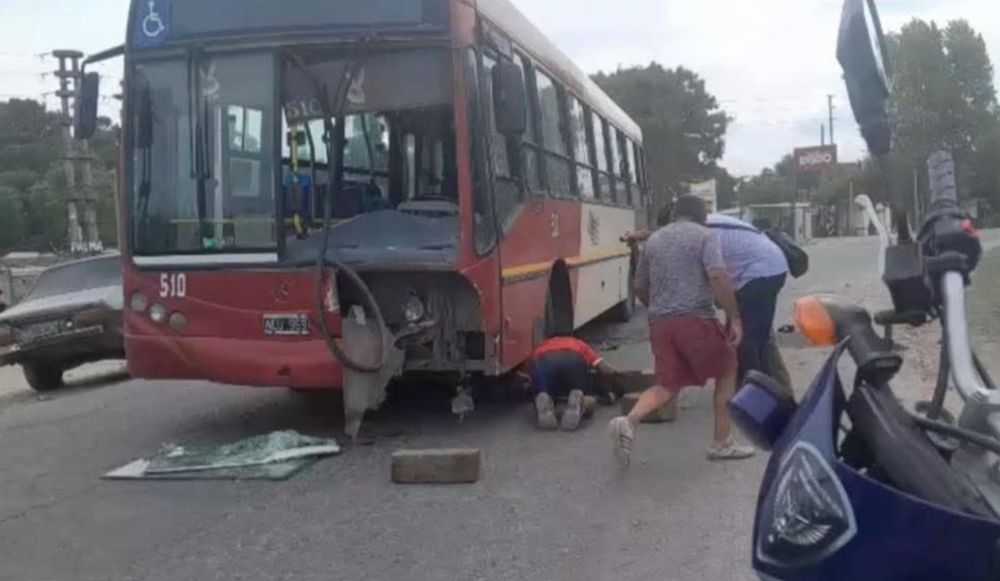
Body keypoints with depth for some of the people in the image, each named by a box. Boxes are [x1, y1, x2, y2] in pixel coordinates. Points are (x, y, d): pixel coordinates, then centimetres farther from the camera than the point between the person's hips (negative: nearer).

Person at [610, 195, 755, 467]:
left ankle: (629, 421, -17)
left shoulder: (653, 240, 20)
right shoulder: (705, 235, 4)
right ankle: (722, 443, 16)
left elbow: (639, 287, 23)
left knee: (667, 385, 10)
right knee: (726, 371, 16)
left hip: (659, 322, 5)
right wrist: (735, 318, -9)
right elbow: (718, 277, -12)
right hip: (696, 318, -5)